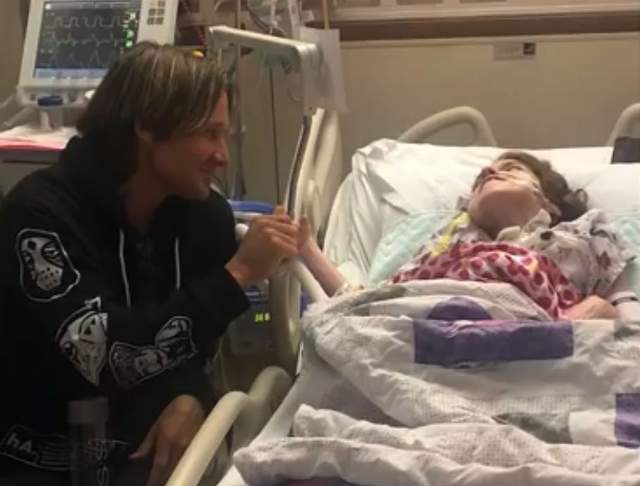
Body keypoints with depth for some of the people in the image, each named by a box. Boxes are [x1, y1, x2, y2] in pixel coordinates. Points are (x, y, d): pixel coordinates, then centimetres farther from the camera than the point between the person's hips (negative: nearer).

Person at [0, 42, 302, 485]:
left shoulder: (206, 214, -1)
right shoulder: (43, 212, -19)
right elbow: (106, 358, -28)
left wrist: (192, 396, -20)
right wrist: (236, 275, -28)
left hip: (146, 446, 5)